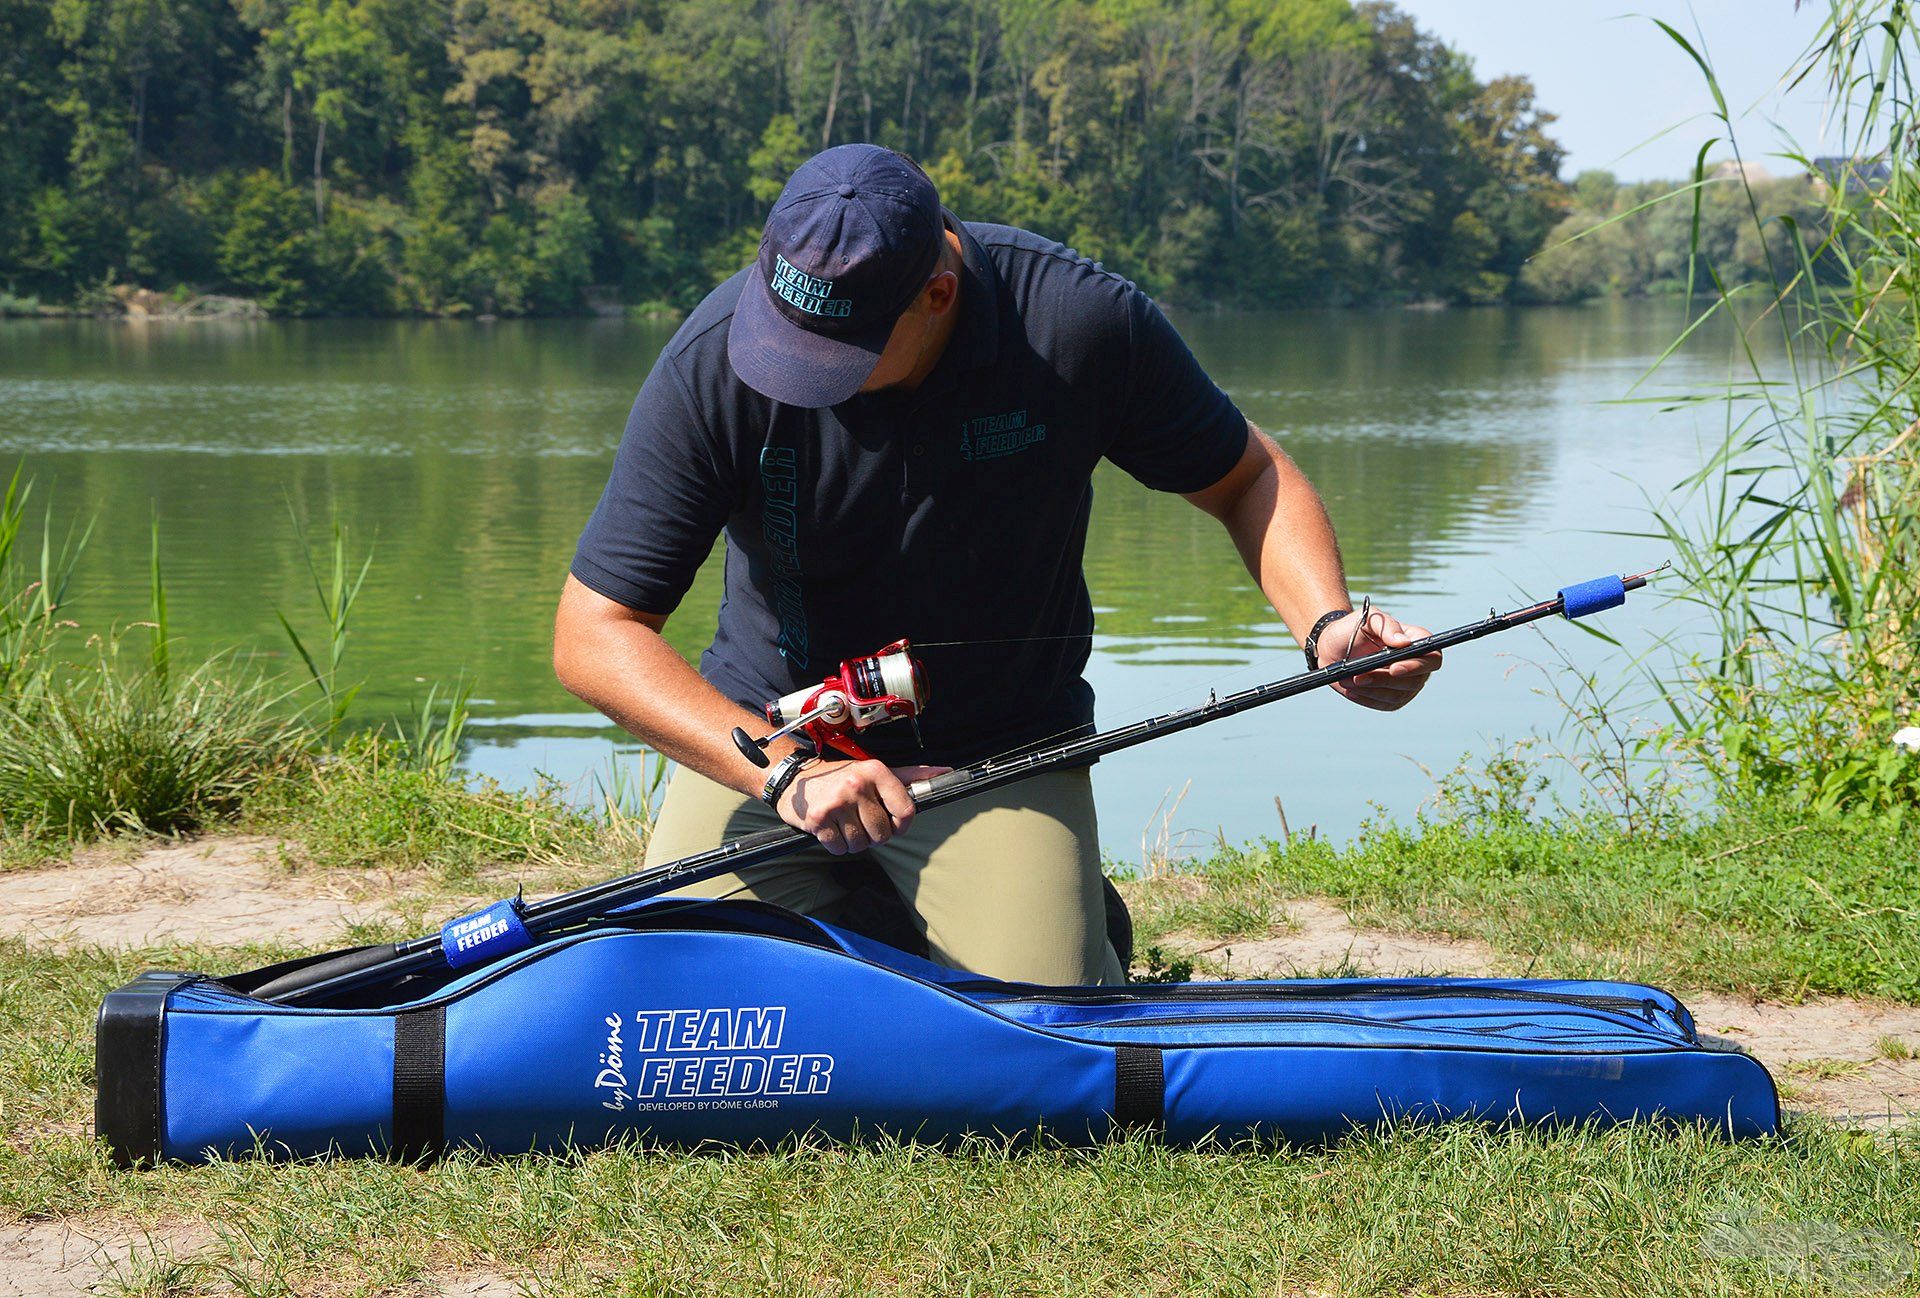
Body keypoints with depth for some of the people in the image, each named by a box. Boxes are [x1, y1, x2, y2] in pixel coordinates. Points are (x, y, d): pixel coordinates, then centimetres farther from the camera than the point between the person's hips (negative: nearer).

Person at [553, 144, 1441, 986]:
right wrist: (786, 771, -32)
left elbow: (1249, 476, -1)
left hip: (1004, 760, -1)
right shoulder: (712, 365, -20)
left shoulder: (1080, 323, -19)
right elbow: (594, 635, -19)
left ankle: (1081, 922, 17)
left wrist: (1326, 624, -21)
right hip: (764, 742, 1)